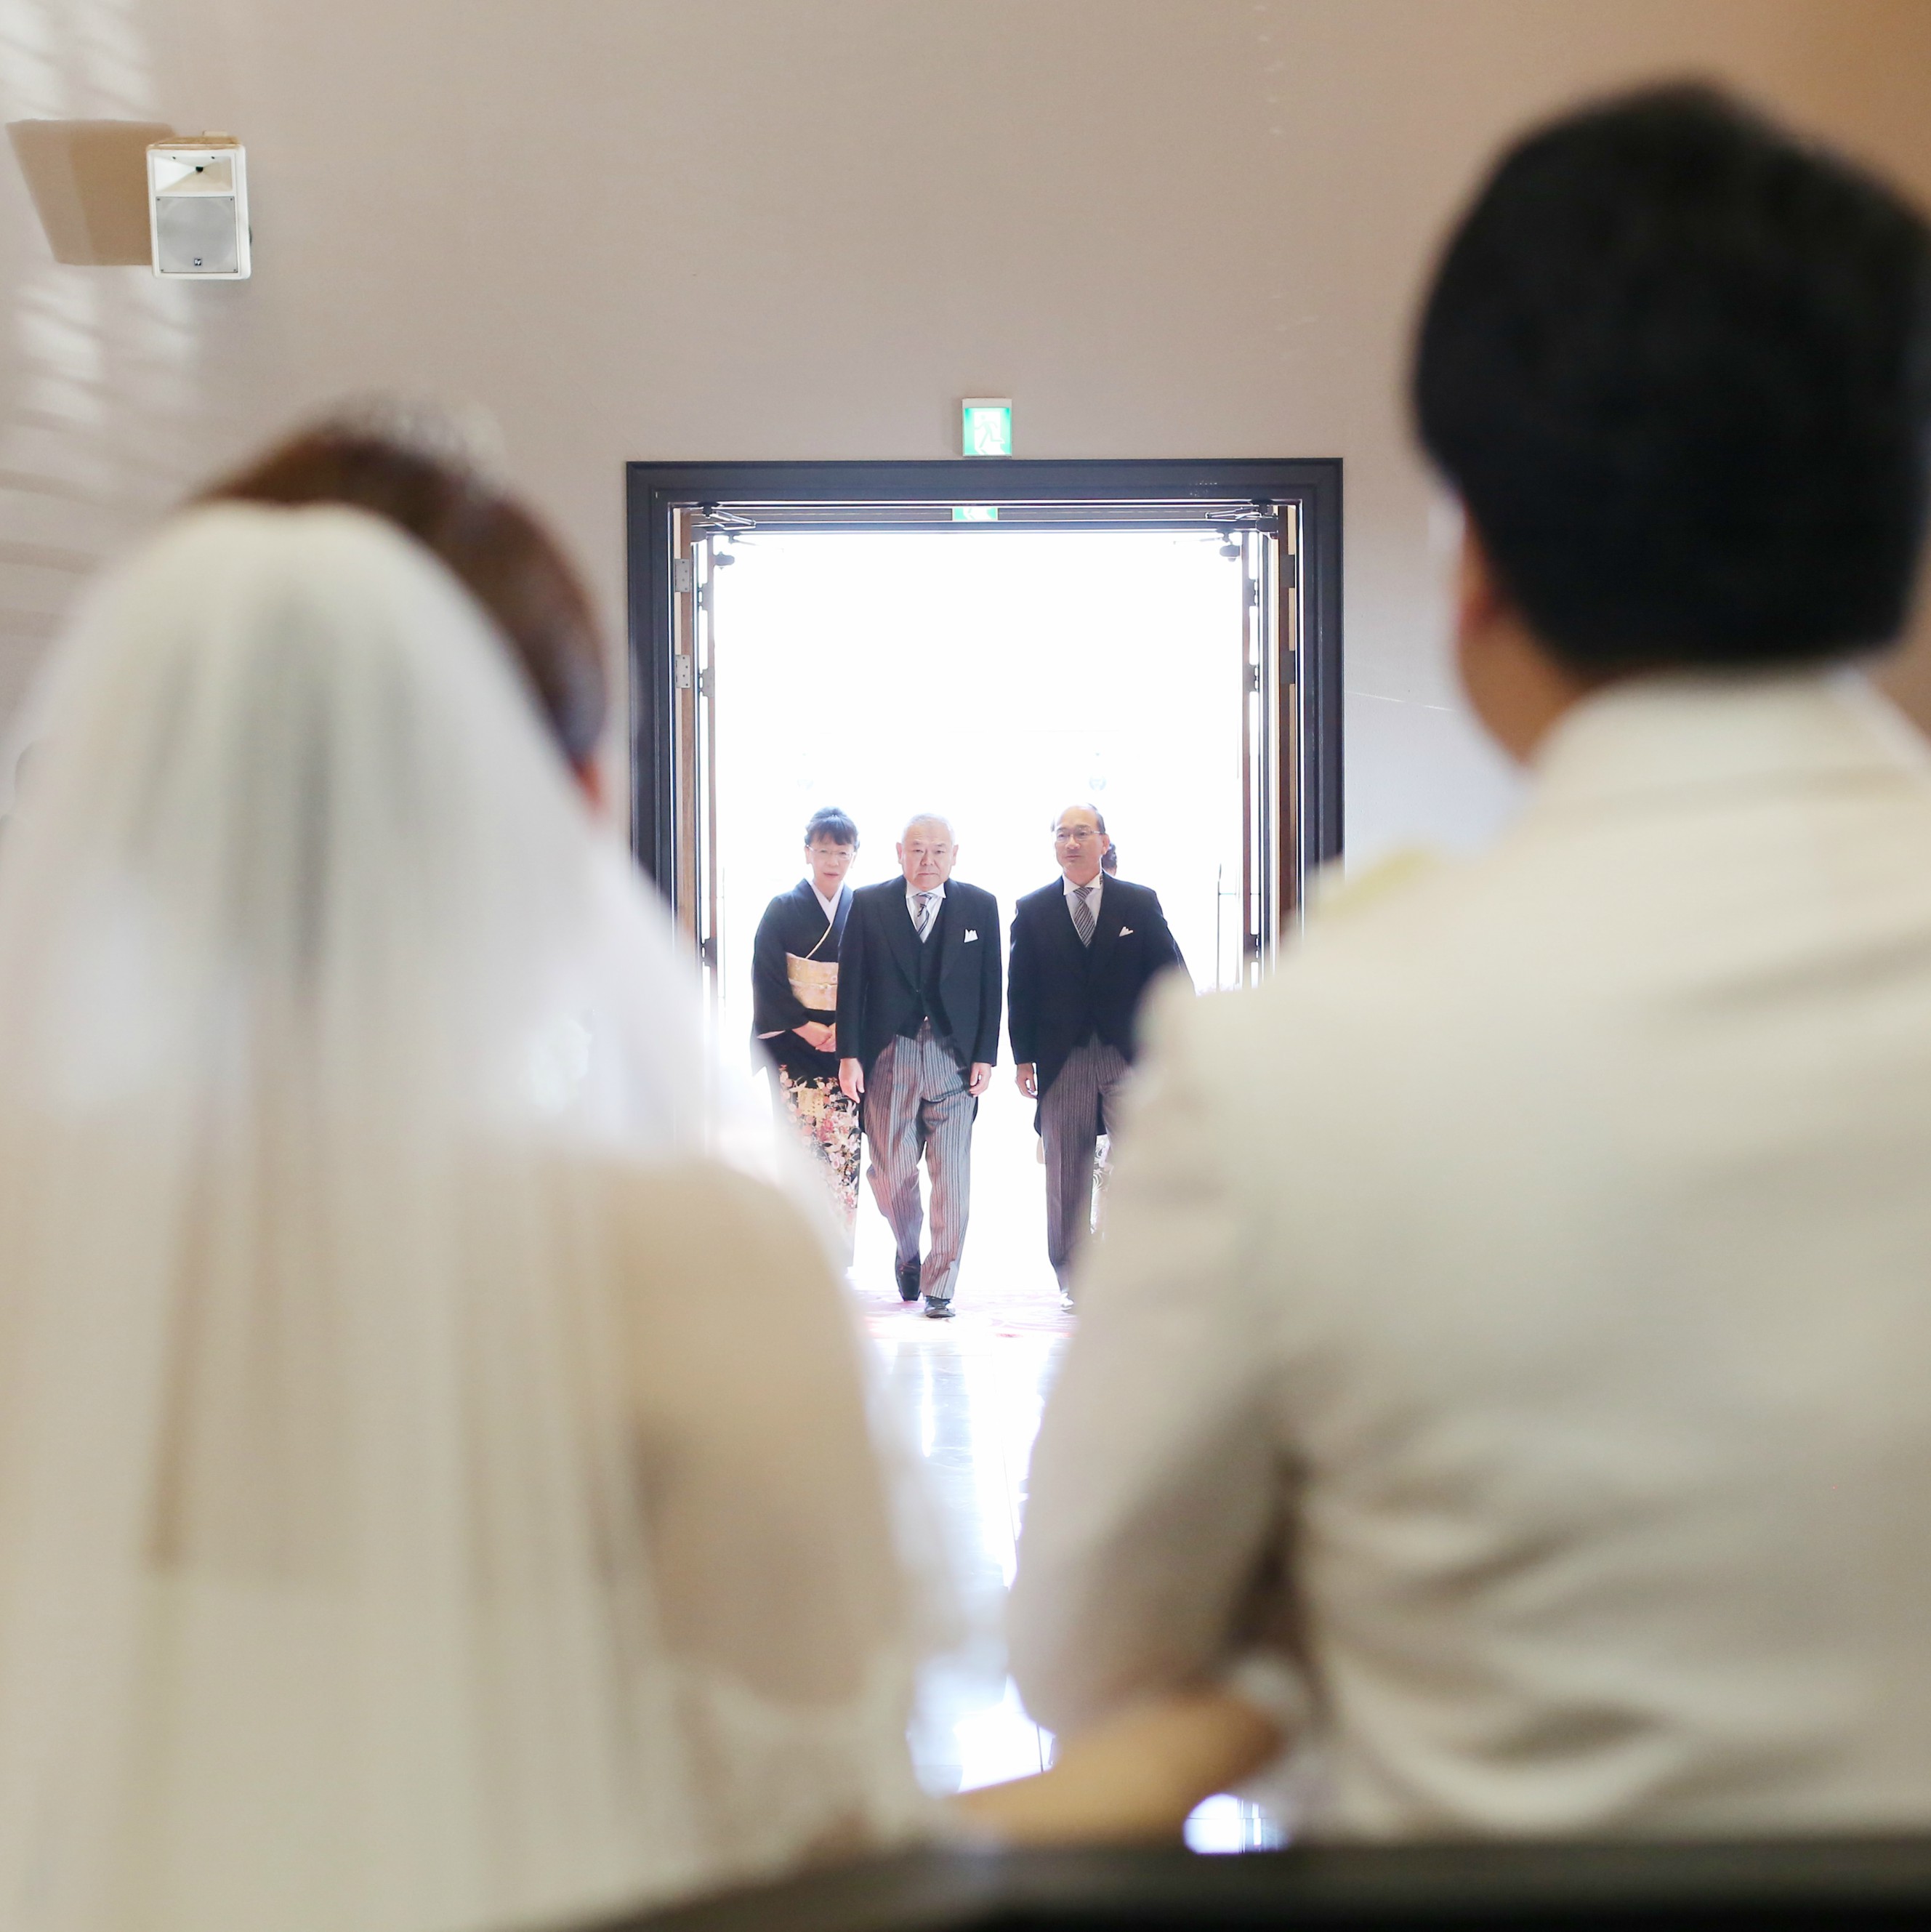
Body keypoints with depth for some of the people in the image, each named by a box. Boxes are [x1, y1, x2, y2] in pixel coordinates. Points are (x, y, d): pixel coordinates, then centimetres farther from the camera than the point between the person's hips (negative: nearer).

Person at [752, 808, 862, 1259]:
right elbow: (767, 980, 0)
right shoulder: (782, 909, 5)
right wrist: (806, 1026, -10)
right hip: (795, 1051, -1)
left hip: (847, 1050, 1)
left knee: (843, 1154, -3)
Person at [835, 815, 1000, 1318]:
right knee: (889, 1173, 4)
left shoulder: (980, 907, 5)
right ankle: (908, 1256, 32)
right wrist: (849, 1055, -4)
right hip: (888, 1055, 0)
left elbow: (990, 987, 5)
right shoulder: (868, 905, 4)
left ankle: (939, 1287, 5)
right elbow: (851, 984, 2)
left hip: (955, 1056, 0)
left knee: (952, 1177, -3)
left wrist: (986, 1056, -2)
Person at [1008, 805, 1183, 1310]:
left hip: (1130, 1058, -1)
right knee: (1066, 1176, 4)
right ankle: (1073, 1280, 13)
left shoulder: (1140, 903, 6)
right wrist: (1023, 1057, 1)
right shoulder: (1032, 910, 7)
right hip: (1062, 1061, 1)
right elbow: (1020, 989, 7)